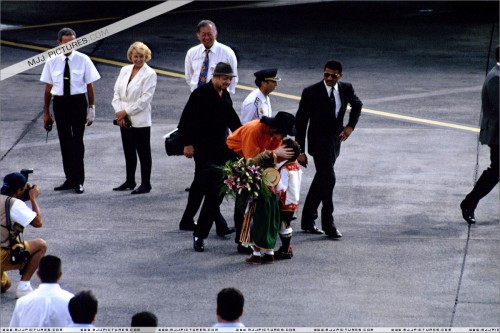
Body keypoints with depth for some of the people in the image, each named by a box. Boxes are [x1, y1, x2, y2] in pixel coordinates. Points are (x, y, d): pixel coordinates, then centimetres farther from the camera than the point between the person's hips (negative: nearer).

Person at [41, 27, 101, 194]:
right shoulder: (52, 62, 2)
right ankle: (69, 179, 20)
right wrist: (46, 112, 9)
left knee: (77, 141, -4)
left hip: (78, 102, -3)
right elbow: (48, 88, 8)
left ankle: (78, 181, 4)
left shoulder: (83, 60, -4)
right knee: (64, 141, 10)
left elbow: (89, 86, 1)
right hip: (60, 103, 3)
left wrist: (91, 108, -3)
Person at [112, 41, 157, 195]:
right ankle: (130, 181, 22)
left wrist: (125, 111, -13)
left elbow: (145, 99, -14)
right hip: (124, 120, 6)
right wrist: (119, 112, -6)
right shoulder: (124, 70, 10)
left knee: (143, 152, 0)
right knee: (128, 152, 13)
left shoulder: (150, 74, -8)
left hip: (140, 121, -6)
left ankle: (146, 184, 5)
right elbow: (117, 93, 8)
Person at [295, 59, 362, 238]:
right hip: (319, 141, -5)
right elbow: (301, 122, -10)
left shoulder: (346, 89, -1)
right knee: (328, 178, -14)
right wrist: (300, 151, -12)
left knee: (321, 178, 12)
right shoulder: (311, 92, -14)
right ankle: (328, 225, -7)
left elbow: (357, 105, 22)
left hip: (335, 140, 5)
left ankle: (308, 220, 23)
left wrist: (350, 126, 7)